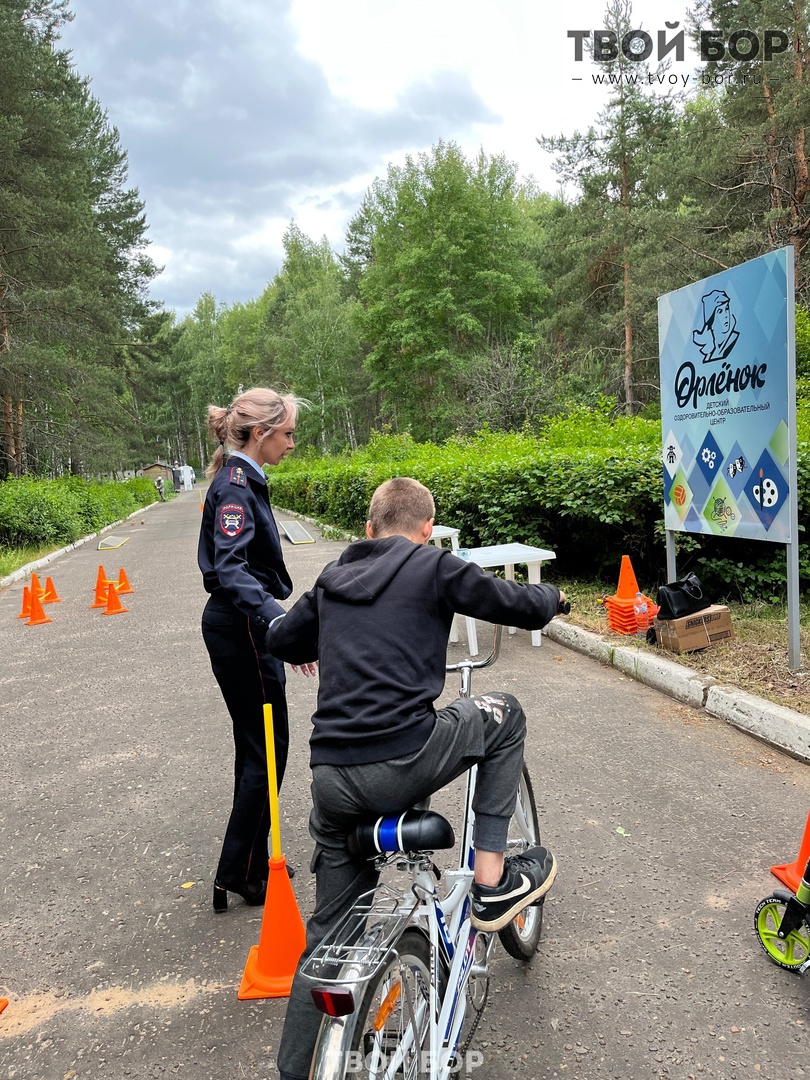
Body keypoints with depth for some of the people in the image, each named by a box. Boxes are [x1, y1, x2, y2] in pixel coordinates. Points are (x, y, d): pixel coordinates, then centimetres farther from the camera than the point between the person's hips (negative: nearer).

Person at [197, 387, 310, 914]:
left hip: (241, 626, 10)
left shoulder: (243, 478, 12)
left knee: (257, 746, 17)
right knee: (266, 749, 0)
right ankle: (237, 874, 13)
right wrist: (281, 622, -41)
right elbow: (231, 568, -30)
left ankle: (252, 861, 31)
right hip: (242, 630, -10)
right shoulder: (236, 484, -19)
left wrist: (274, 615, 27)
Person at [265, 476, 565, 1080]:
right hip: (402, 765, -6)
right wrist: (552, 594, 28)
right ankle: (492, 883, 21)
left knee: (331, 928, 23)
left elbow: (281, 641, 26)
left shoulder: (334, 578, 17)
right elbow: (523, 607, 5)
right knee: (503, 715, 20)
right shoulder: (434, 565, 1)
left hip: (331, 782, 6)